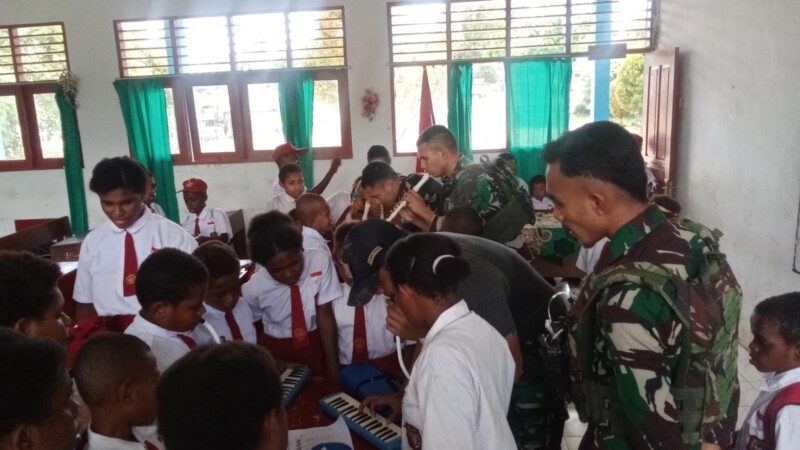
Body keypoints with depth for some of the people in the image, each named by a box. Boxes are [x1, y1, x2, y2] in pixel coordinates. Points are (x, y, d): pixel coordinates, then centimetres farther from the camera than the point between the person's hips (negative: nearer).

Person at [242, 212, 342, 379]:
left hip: (318, 343, 0)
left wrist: (333, 366, -20)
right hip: (277, 350, 0)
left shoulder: (320, 260, -23)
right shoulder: (253, 289, -20)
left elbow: (325, 314, -21)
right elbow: (253, 329, 0)